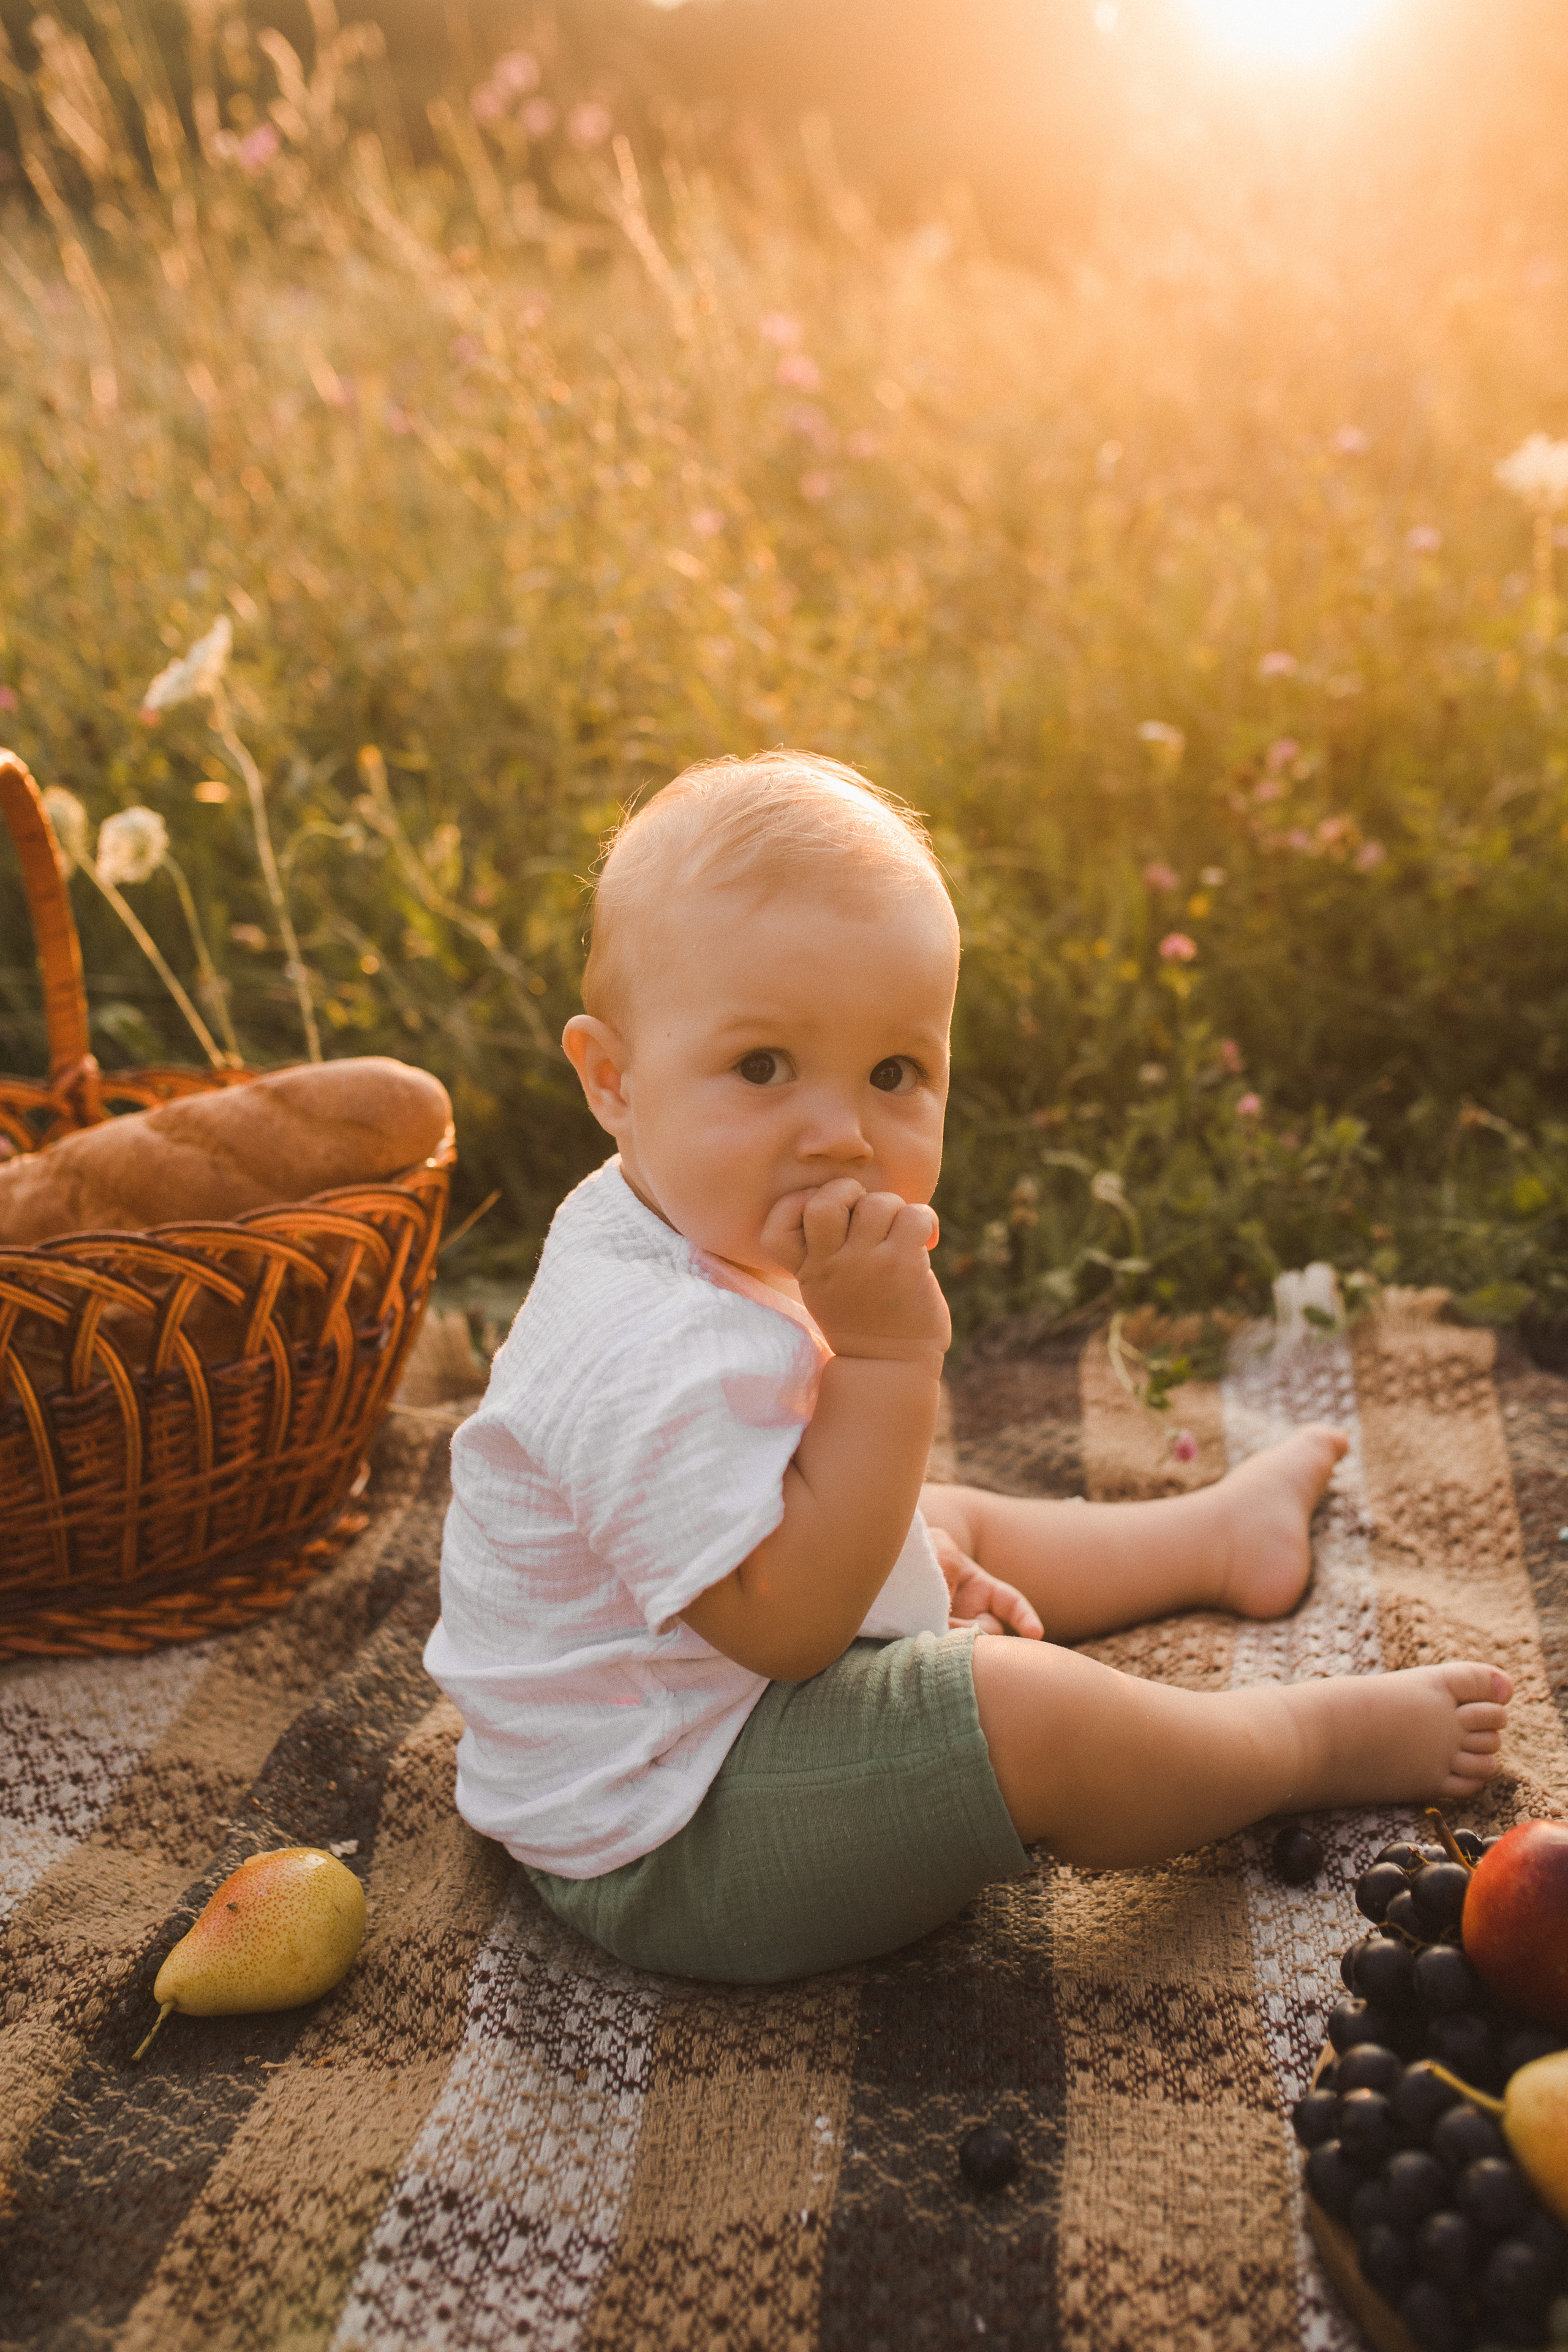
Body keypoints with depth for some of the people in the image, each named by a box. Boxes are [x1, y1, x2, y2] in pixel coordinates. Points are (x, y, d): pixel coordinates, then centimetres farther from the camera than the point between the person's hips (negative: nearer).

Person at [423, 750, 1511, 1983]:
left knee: (958, 1518, 23)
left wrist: (909, 1534, 4)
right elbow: (787, 1623, -33)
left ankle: (1221, 1535, 49)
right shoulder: (661, 1352, -36)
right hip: (662, 1847, -10)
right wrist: (890, 1351, -37)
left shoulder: (699, 1229, -2)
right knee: (1029, 1711, -19)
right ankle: (1317, 1737, 10)